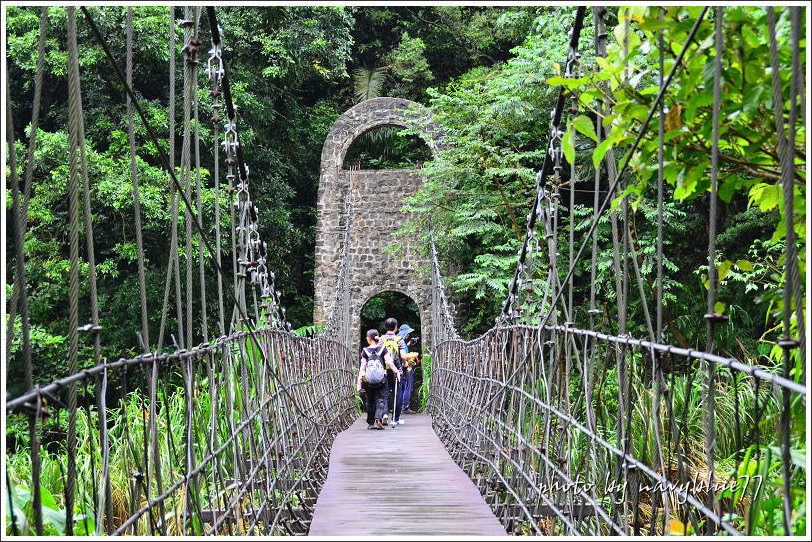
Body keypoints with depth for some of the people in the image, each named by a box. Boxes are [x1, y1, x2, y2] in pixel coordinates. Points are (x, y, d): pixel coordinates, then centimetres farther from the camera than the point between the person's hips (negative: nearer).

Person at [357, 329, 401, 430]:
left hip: (368, 380, 1)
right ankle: (378, 419, -19)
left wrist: (359, 383, -1)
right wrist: (396, 372, 6)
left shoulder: (365, 351, -1)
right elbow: (389, 362, -7)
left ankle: (371, 423, 18)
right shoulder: (383, 349, 0)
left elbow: (362, 367, -2)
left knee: (370, 401, 13)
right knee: (380, 399, 1)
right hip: (381, 379, -1)